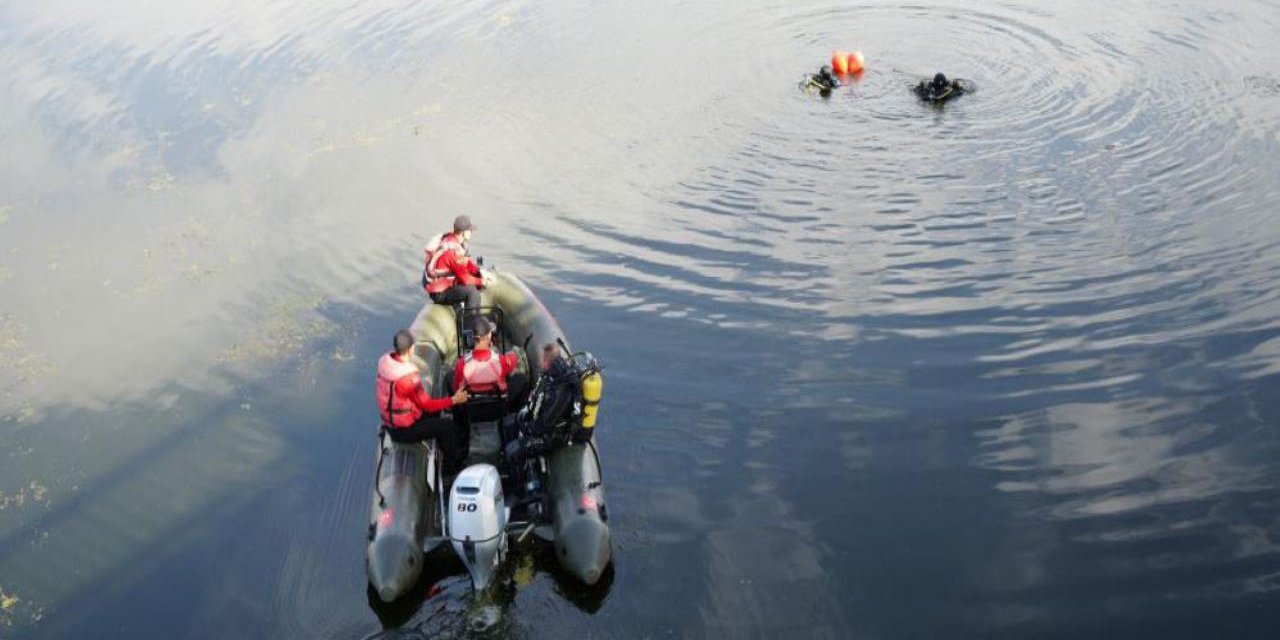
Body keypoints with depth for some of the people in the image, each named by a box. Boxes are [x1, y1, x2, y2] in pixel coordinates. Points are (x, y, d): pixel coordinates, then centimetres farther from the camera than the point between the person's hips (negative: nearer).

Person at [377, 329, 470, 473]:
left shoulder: (384, 362, -11)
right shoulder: (409, 377, -33)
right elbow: (427, 404, -21)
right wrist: (454, 400, -14)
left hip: (389, 421, 9)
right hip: (403, 430, -9)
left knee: (434, 413, 27)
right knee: (449, 426, 3)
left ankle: (449, 452, 40)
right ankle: (451, 467, 22)